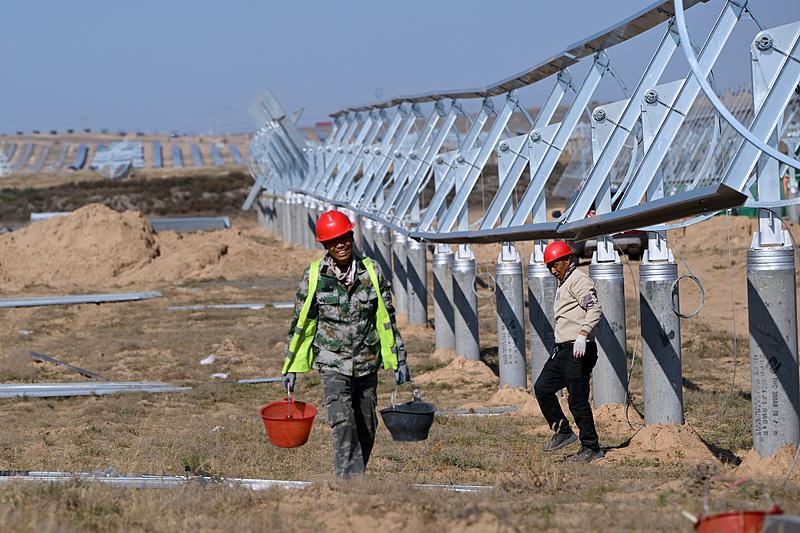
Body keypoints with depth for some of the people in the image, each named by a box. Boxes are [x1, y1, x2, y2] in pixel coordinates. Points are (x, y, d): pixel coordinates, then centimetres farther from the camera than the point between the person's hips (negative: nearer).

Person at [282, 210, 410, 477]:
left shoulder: (372, 272, 1)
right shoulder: (314, 276, -3)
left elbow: (386, 318, 8)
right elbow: (301, 322, 5)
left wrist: (399, 360, 8)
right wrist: (292, 366, 5)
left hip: (367, 364, 3)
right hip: (332, 362, -3)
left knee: (366, 429, 9)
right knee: (342, 423, -19)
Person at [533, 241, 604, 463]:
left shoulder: (579, 281, -11)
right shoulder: (562, 283, 21)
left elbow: (594, 309, -24)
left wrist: (582, 335, -35)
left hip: (579, 352, -10)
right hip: (563, 350, 10)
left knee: (578, 401, -8)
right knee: (542, 388, 8)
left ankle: (591, 447, 1)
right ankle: (563, 432, 17)